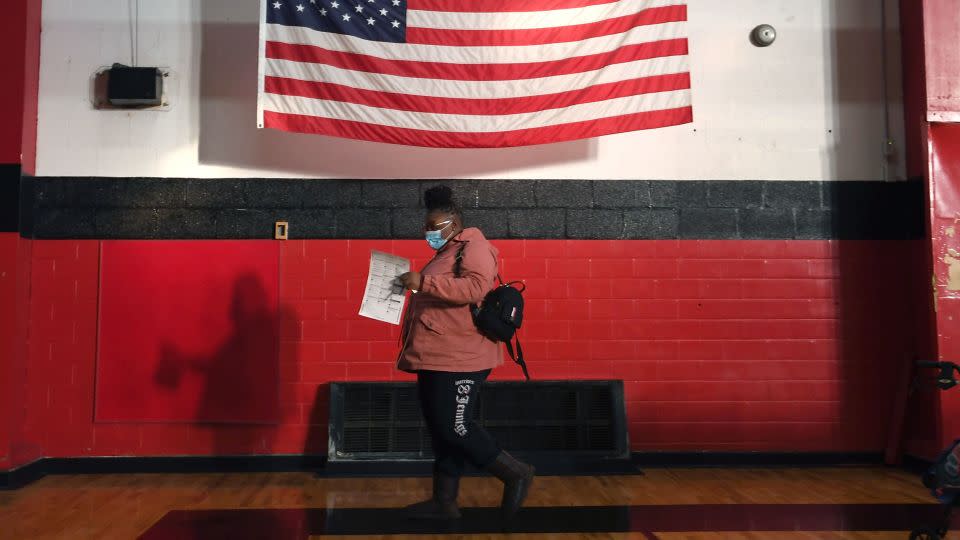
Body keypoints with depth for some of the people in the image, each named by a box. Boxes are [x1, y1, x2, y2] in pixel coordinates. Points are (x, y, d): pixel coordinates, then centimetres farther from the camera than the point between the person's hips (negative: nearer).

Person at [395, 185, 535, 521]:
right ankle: (444, 502, 18)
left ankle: (516, 474, 6)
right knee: (440, 431, 10)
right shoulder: (445, 255, 22)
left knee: (453, 428, -9)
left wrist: (423, 282, -25)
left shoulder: (473, 246, -8)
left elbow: (476, 288, -25)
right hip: (435, 357, 10)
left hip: (460, 358, -10)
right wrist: (415, 290, 15)